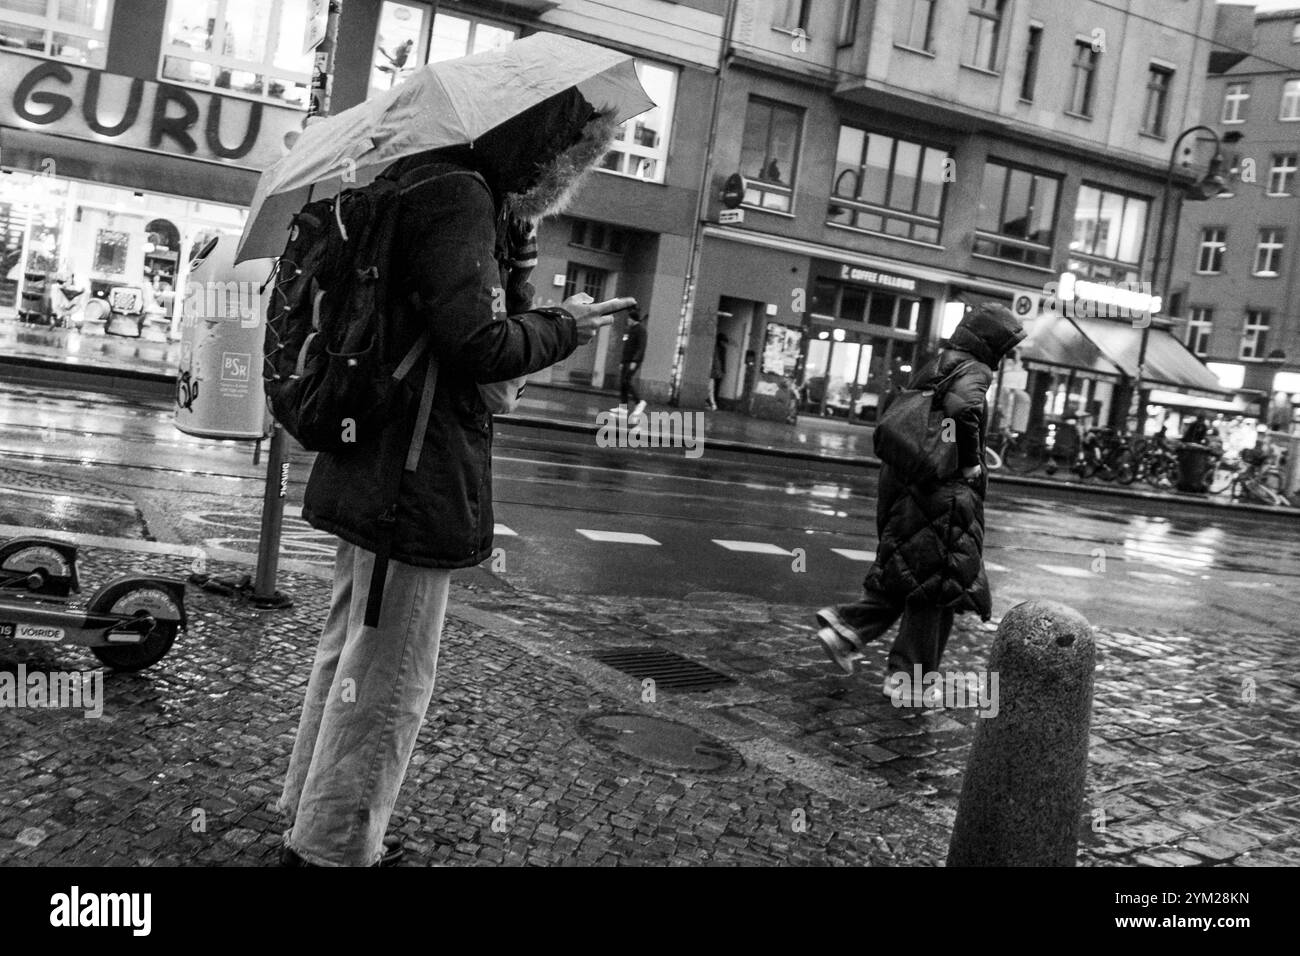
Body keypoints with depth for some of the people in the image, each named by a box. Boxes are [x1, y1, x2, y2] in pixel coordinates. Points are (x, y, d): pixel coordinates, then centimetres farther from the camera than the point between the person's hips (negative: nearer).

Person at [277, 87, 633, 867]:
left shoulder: (444, 187, 16)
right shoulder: (460, 197, -16)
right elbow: (478, 344, -23)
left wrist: (511, 241, 8)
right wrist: (566, 325, -7)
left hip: (373, 472, 11)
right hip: (419, 480, -11)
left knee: (354, 649, 21)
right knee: (391, 673, 1)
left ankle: (314, 813, 37)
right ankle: (336, 847, 15)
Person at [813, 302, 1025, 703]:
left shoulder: (930, 367, 15)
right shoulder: (973, 371, -10)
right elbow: (962, 407, -33)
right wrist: (970, 462, -18)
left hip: (902, 484, 8)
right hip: (943, 493, -8)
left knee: (909, 577, 19)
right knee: (940, 584, 5)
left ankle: (846, 628, 7)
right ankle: (906, 676, 10)